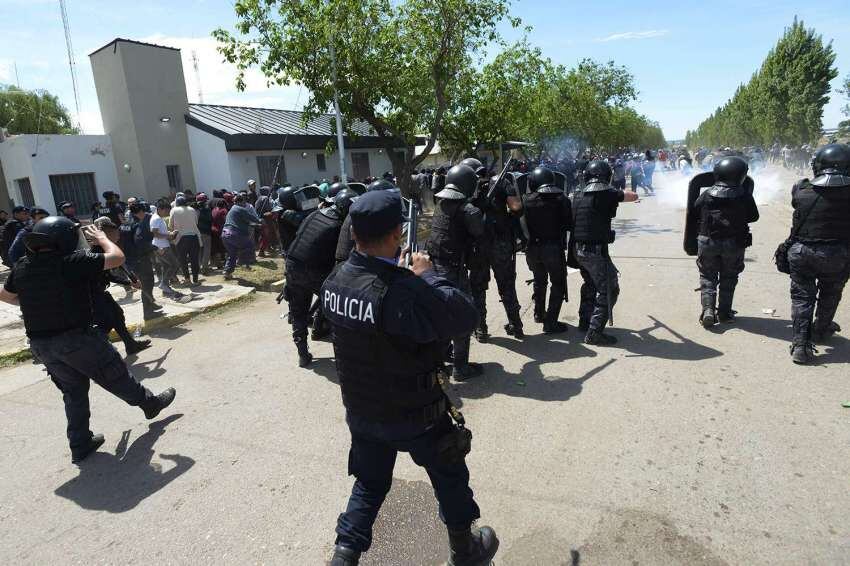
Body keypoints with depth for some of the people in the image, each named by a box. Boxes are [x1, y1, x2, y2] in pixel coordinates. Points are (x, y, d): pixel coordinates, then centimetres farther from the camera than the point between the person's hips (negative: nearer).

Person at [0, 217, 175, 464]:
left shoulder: (21, 267, 4)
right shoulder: (73, 261, -17)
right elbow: (117, 257, -12)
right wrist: (101, 238, 4)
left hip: (40, 344, 6)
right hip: (76, 339, -6)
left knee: (73, 392, 19)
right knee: (116, 377, 13)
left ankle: (80, 444, 25)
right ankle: (151, 403, 31)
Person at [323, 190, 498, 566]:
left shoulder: (334, 281, -9)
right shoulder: (405, 291, -33)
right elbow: (465, 318, -25)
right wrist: (427, 275, -17)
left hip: (359, 409, 5)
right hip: (412, 414, -5)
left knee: (369, 483, 26)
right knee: (450, 476, 22)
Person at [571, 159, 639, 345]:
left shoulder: (578, 195, 7)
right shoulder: (607, 193, -10)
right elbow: (633, 196, 0)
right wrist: (620, 193, 23)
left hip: (578, 250, 7)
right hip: (596, 251, -7)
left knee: (590, 284, 26)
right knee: (608, 290, 0)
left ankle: (584, 321, 34)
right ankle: (594, 332, -5)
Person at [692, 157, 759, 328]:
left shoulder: (707, 194, -9)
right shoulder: (744, 195, -10)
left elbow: (694, 214, 0)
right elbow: (754, 216, 2)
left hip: (707, 242, 0)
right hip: (734, 244, 0)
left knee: (707, 277, 10)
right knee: (728, 278, 15)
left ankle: (708, 309, -6)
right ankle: (724, 312, 20)